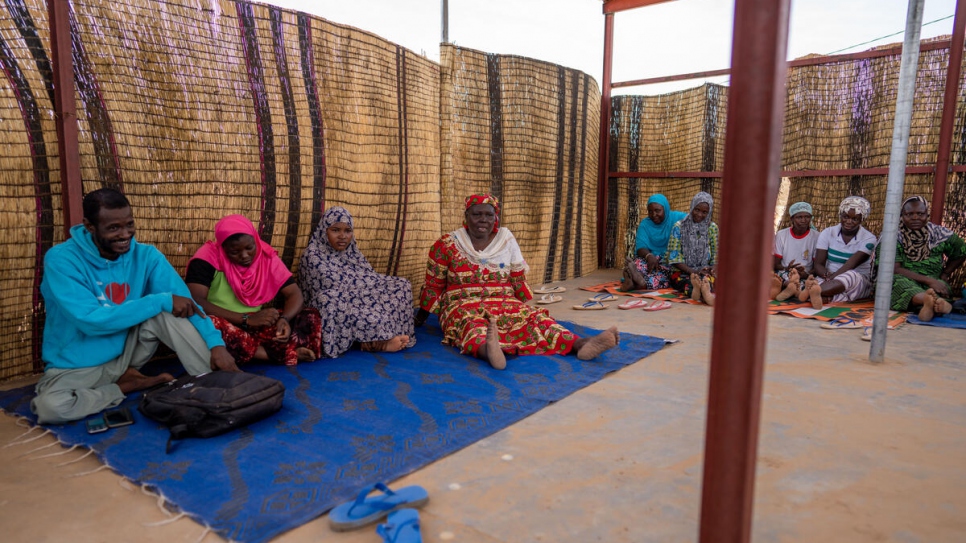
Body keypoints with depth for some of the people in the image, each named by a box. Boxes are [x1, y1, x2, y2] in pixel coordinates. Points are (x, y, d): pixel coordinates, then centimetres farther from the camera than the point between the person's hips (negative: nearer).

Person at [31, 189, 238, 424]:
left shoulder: (146, 255, -9)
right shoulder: (61, 259, -19)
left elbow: (186, 303, -15)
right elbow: (90, 320, -28)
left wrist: (216, 343, -31)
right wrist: (161, 301, -29)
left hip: (126, 351, 2)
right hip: (77, 366, -2)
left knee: (166, 312, -23)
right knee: (49, 405, -33)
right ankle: (127, 385, -8)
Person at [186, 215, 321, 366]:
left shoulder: (267, 256, -3)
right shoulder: (208, 256, -14)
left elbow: (294, 294, -5)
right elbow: (195, 301, -25)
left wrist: (284, 319, -28)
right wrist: (246, 319, -29)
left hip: (260, 327, 3)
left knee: (311, 318, -14)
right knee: (209, 325, -39)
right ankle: (288, 353, -28)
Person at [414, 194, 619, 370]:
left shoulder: (507, 239, 5)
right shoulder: (447, 245, -2)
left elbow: (519, 282, 14)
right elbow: (433, 286, 7)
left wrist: (525, 308, 15)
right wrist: (420, 318, 11)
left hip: (504, 304, 4)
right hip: (463, 305, -3)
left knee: (532, 318, -25)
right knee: (472, 323, -38)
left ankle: (580, 344, -48)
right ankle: (488, 351, -72)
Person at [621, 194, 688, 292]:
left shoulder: (676, 218, 5)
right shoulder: (645, 224, 8)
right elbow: (641, 247, -4)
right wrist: (649, 256, -30)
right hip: (653, 258, 2)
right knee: (638, 263, -32)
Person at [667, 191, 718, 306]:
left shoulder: (712, 228, 12)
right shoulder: (679, 227, 3)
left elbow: (716, 254, 10)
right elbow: (674, 257, -2)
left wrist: (713, 268, -14)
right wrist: (693, 271, -14)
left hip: (704, 272, 1)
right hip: (682, 272, -1)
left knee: (706, 280, -37)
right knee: (689, 282, -38)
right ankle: (704, 294, -72)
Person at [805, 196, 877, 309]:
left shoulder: (868, 238, -3)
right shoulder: (828, 233, 3)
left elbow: (850, 265, -17)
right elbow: (818, 264, -4)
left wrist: (831, 278, -34)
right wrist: (827, 275, -28)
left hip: (858, 283, -2)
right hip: (829, 279, 2)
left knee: (852, 275, -38)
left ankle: (811, 291, -62)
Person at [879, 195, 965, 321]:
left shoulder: (940, 234, 3)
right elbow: (894, 269, -14)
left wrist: (945, 275, 8)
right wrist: (928, 280, -23)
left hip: (933, 284, 3)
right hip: (900, 282, -3)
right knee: (899, 282, -36)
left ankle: (930, 304, -65)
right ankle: (936, 302, -64)